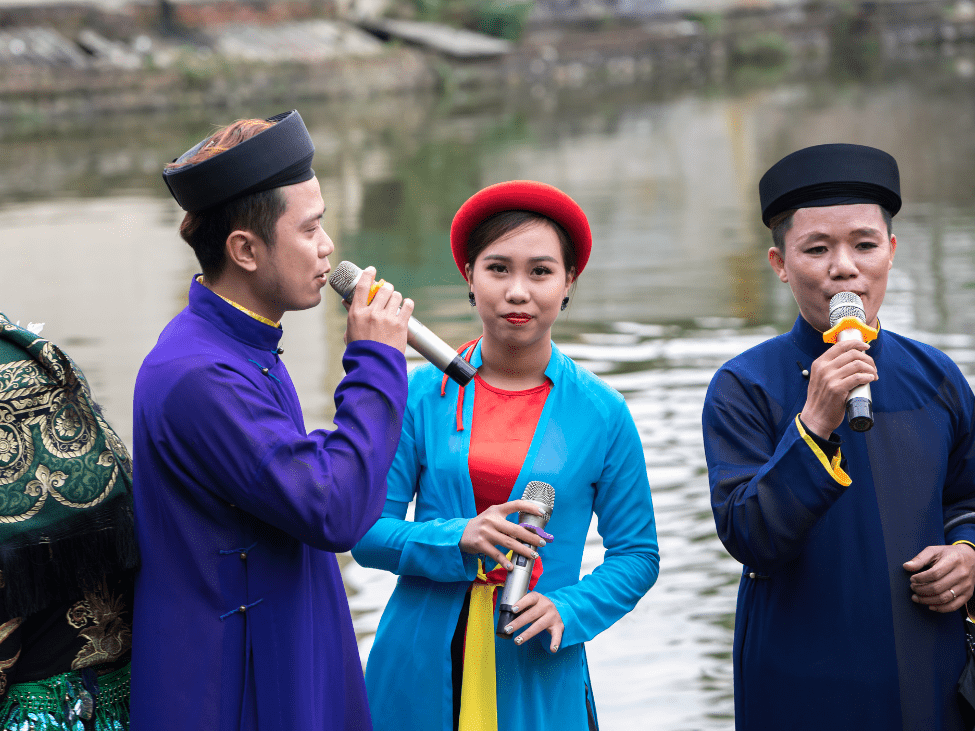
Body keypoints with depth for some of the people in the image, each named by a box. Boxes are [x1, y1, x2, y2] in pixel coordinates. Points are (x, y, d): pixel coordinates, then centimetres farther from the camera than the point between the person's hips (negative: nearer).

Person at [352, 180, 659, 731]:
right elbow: (367, 532, -1)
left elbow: (637, 554, 4)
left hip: (539, 677, 0)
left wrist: (567, 609, -12)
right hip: (420, 673, 0)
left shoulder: (602, 413, -1)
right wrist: (457, 541, -18)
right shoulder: (421, 395, -1)